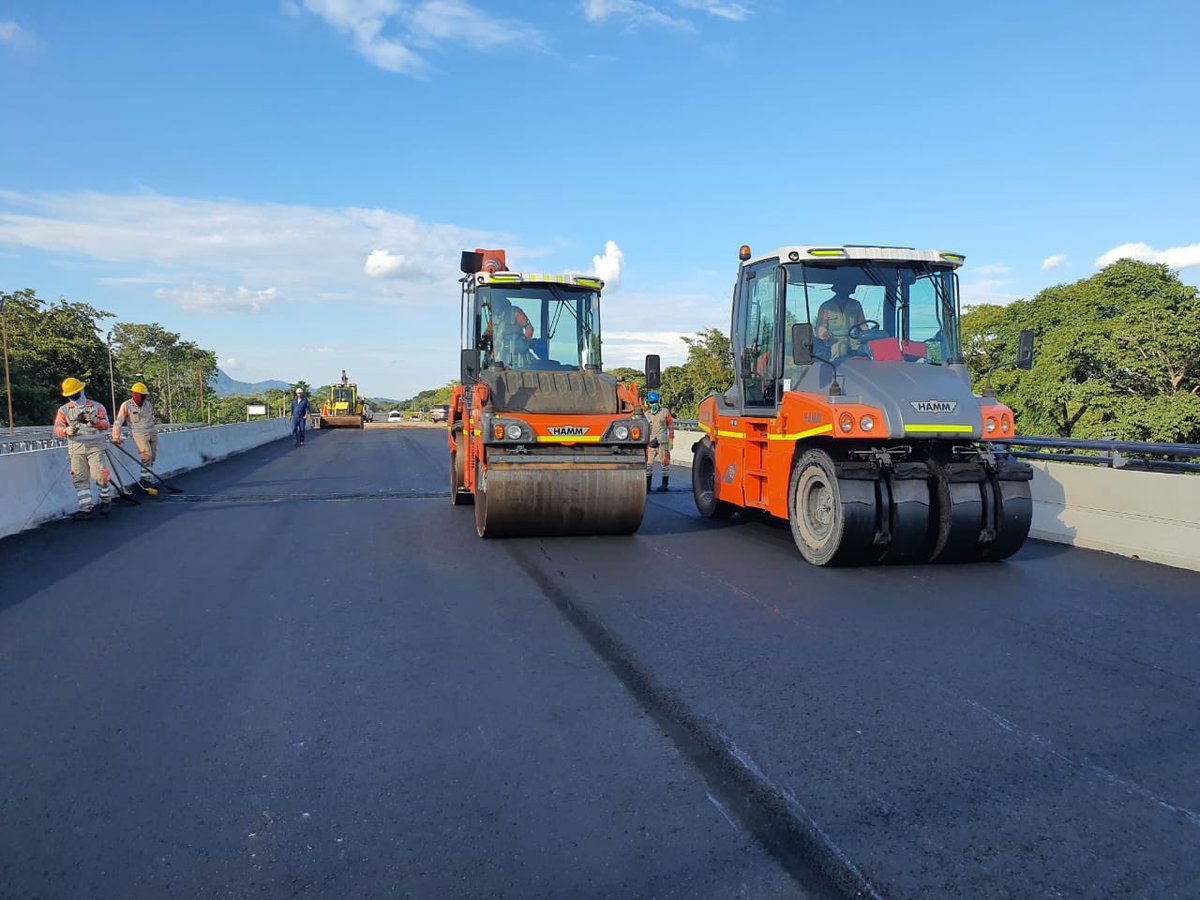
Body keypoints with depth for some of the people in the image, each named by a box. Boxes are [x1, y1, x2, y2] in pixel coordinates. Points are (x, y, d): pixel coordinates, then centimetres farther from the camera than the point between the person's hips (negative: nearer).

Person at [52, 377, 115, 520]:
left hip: (95, 445, -2)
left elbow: (105, 425, -5)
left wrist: (93, 420, -24)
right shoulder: (64, 410, 10)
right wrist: (67, 430, -24)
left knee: (99, 475, -11)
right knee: (79, 478, -1)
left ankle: (106, 500, 14)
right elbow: (57, 429, -2)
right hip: (75, 447, 3)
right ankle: (85, 509, 4)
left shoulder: (97, 406, 5)